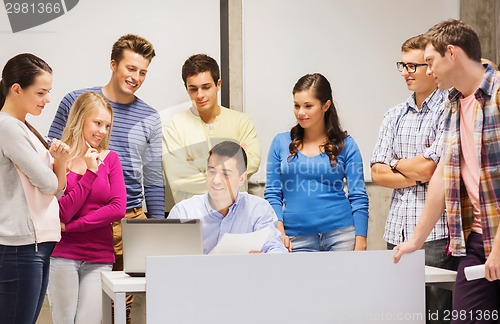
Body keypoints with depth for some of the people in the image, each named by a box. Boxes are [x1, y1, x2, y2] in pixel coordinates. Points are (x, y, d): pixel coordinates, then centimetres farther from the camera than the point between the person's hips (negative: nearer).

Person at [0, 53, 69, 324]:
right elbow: (47, 183, -14)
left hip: (39, 242, 9)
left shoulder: (24, 128, 16)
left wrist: (60, 160, -2)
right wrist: (56, 161, 8)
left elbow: (56, 190, 17)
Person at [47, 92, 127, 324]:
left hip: (99, 257, 2)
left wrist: (71, 226, -8)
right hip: (62, 254, -2)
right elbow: (62, 213, -9)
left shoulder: (110, 159, 7)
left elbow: (118, 209, -3)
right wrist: (90, 173, -11)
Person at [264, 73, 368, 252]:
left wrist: (360, 244, -6)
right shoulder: (280, 143, 7)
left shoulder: (345, 145, 3)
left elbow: (358, 197, 1)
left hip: (341, 235, -1)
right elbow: (272, 194, 6)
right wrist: (280, 233, -7)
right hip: (298, 239, 1)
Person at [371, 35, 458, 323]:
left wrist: (396, 164, 5)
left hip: (436, 232, -6)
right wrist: (419, 176, -6)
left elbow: (428, 168, -13)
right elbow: (378, 174, 8)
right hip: (398, 231, 6)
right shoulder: (394, 116, 15)